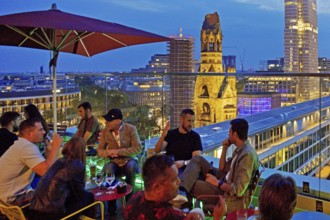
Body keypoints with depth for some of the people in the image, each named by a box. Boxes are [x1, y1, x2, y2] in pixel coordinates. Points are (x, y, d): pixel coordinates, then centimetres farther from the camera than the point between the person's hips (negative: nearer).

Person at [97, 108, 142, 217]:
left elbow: (137, 149, -16)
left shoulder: (131, 129, -11)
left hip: (129, 161, -2)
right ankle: (111, 205, -18)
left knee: (131, 167, -37)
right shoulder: (105, 131, -2)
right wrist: (107, 153, -22)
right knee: (108, 170, -33)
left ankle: (129, 201, -16)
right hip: (114, 163, 2)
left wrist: (118, 151, -23)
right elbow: (100, 150, 3)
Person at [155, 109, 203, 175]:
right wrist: (163, 136, -19)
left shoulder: (195, 136, 4)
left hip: (185, 169, -2)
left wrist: (183, 163, -27)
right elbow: (157, 151, -1)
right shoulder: (170, 134, 11)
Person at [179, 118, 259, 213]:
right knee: (198, 159, 0)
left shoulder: (248, 154, -25)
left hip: (231, 197, -9)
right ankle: (182, 187, -16)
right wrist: (225, 148, 4)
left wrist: (217, 182, -17)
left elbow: (238, 190, -28)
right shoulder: (240, 149, 4)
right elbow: (223, 169, 15)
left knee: (191, 185, -17)